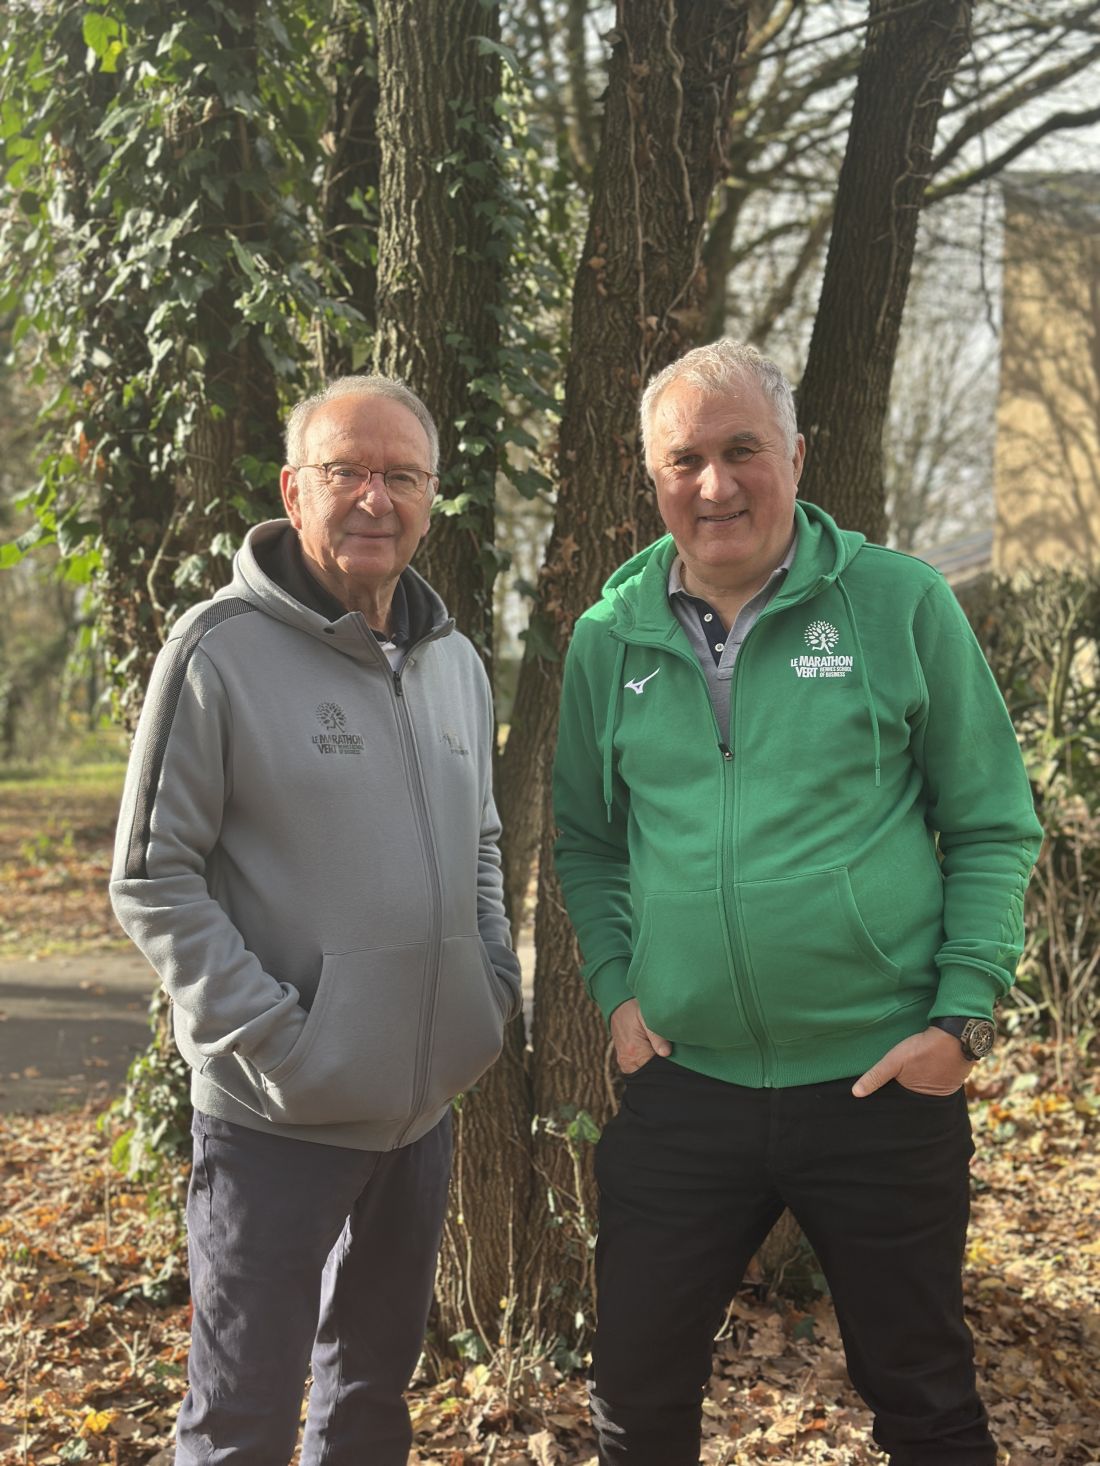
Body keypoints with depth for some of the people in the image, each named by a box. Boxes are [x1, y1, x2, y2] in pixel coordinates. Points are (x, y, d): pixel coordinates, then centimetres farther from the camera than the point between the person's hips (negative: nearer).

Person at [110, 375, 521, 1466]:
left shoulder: (454, 661, 8)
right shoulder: (222, 651, -13)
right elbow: (152, 880, -14)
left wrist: (495, 974, 6)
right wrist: (270, 1036, -20)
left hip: (423, 1106, 6)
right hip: (277, 1116, -6)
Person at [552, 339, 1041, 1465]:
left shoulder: (901, 603, -5)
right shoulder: (611, 638, 4)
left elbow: (993, 825, -1)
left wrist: (963, 1014, -9)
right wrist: (617, 986, 1)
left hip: (885, 1083, -2)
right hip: (678, 1086, 3)